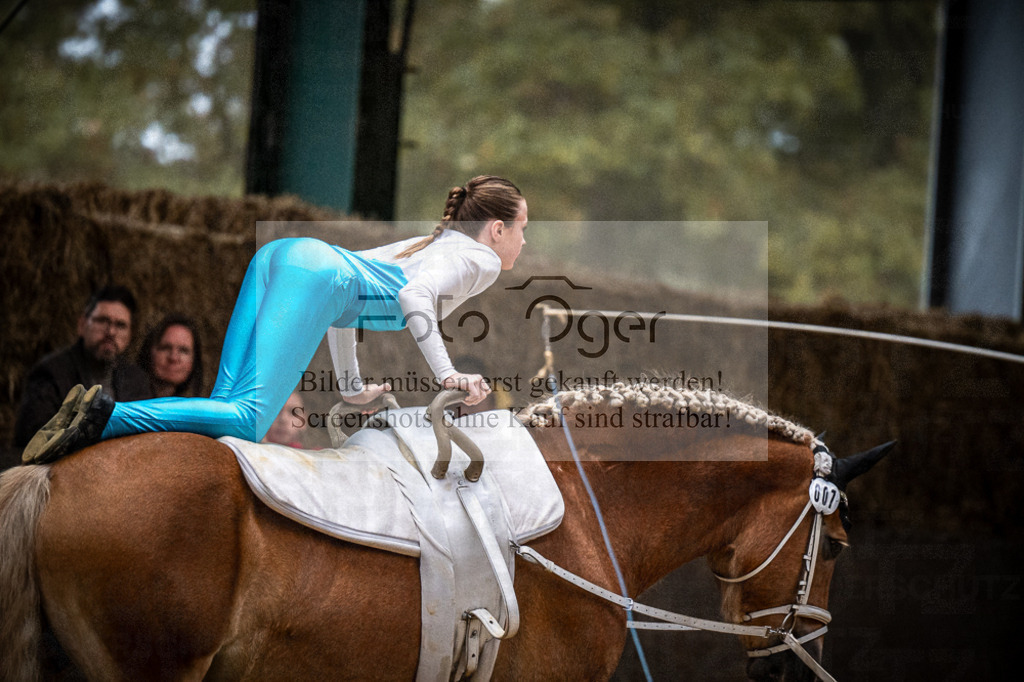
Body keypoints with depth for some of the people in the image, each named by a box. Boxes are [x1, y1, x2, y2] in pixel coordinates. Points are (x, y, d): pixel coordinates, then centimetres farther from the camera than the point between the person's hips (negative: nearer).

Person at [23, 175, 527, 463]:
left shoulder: (429, 244, 37)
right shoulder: (480, 260, 11)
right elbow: (415, 295, -10)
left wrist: (352, 387, 43)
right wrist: (447, 374, -9)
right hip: (314, 274, -9)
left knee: (227, 411, -4)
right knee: (245, 420, -22)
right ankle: (105, 416, -37)